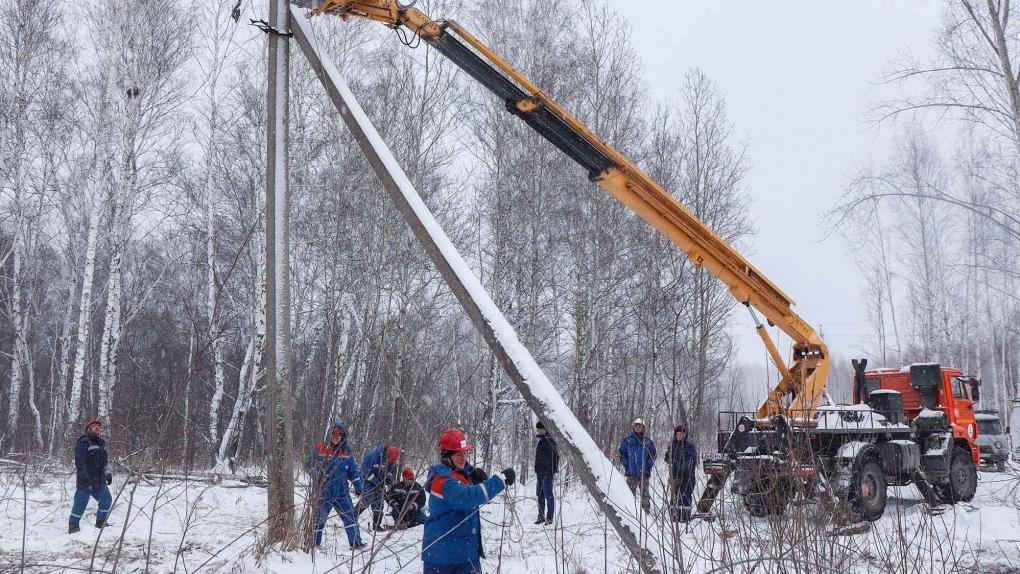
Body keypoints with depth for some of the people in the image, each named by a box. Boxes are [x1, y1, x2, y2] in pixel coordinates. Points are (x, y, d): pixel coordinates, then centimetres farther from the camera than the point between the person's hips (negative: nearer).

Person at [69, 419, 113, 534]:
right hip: (85, 481, -8)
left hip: (99, 480, 8)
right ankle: (73, 525, 7)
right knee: (81, 502, -5)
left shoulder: (101, 443, 17)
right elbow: (80, 461, -17)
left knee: (107, 500, 12)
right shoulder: (83, 442, -10)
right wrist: (84, 475, -24)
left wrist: (107, 474, 20)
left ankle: (101, 522, 26)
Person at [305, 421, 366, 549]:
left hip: (342, 493, 3)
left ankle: (356, 543, 8)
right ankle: (314, 543, 19)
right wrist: (317, 476, -12)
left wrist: (358, 487, 15)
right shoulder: (320, 449, -4)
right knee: (318, 519, 6)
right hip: (324, 493, -3)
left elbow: (353, 471, 16)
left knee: (351, 518, 0)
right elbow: (308, 464, 3)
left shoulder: (346, 453, 7)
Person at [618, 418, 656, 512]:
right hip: (631, 472, 0)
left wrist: (648, 465, -3)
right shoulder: (628, 440, 6)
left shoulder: (648, 441, 6)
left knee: (645, 493, 1)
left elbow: (653, 454, 9)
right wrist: (626, 464, -2)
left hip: (644, 472, 0)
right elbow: (622, 453, 9)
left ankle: (646, 510, 4)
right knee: (630, 493, 1)